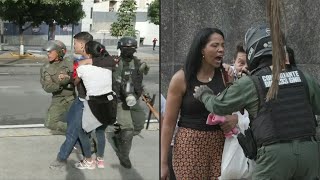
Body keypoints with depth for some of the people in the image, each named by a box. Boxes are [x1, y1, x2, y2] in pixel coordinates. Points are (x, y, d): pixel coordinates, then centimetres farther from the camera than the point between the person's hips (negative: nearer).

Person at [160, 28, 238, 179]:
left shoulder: (225, 75, 2)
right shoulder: (181, 78, -6)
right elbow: (168, 123, -4)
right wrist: (163, 162, -6)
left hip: (220, 144, 3)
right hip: (190, 144, -3)